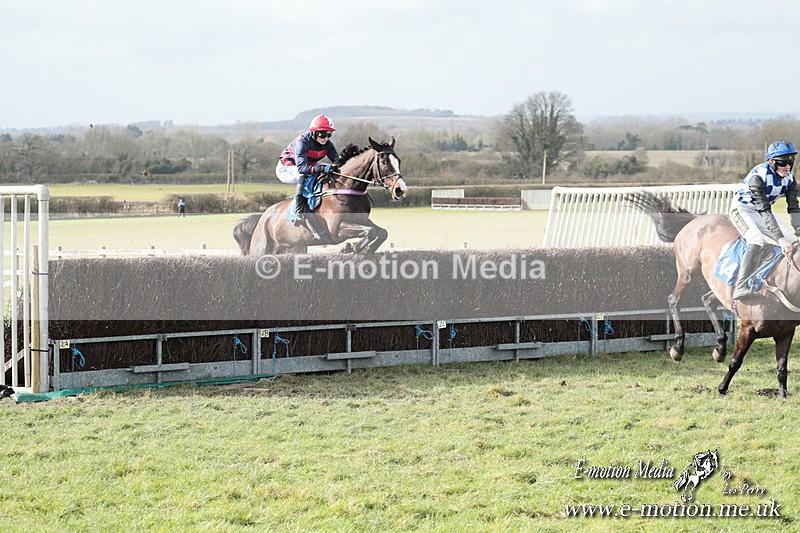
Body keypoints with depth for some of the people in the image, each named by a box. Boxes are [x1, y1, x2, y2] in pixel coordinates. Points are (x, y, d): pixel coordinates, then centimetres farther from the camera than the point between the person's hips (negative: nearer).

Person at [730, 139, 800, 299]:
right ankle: (740, 287, -41)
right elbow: (764, 211, -37)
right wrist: (780, 238, -42)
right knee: (757, 242, -33)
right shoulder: (758, 176, -32)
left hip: (763, 210, 8)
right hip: (741, 210, -8)